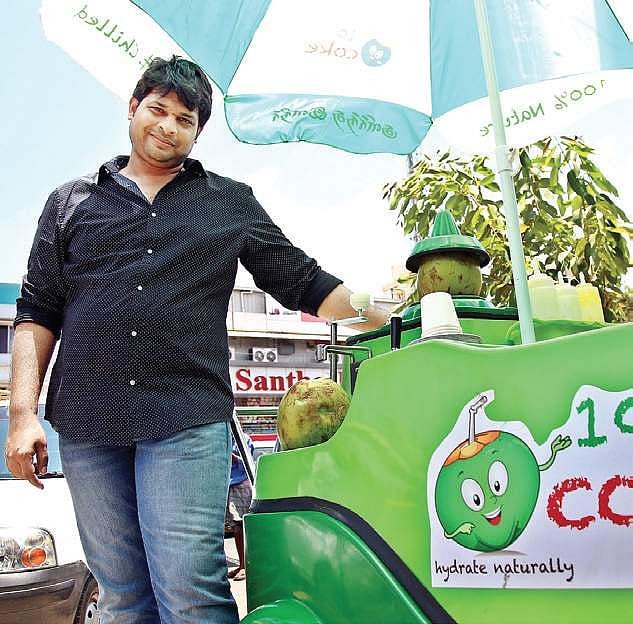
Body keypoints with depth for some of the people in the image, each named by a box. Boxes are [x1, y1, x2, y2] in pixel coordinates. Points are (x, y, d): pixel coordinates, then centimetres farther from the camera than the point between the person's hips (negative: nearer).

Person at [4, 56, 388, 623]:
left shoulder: (233, 204, 15)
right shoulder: (71, 202, 16)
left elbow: (306, 284, 14)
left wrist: (397, 323, 5)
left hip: (187, 424, -1)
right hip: (87, 427, 2)